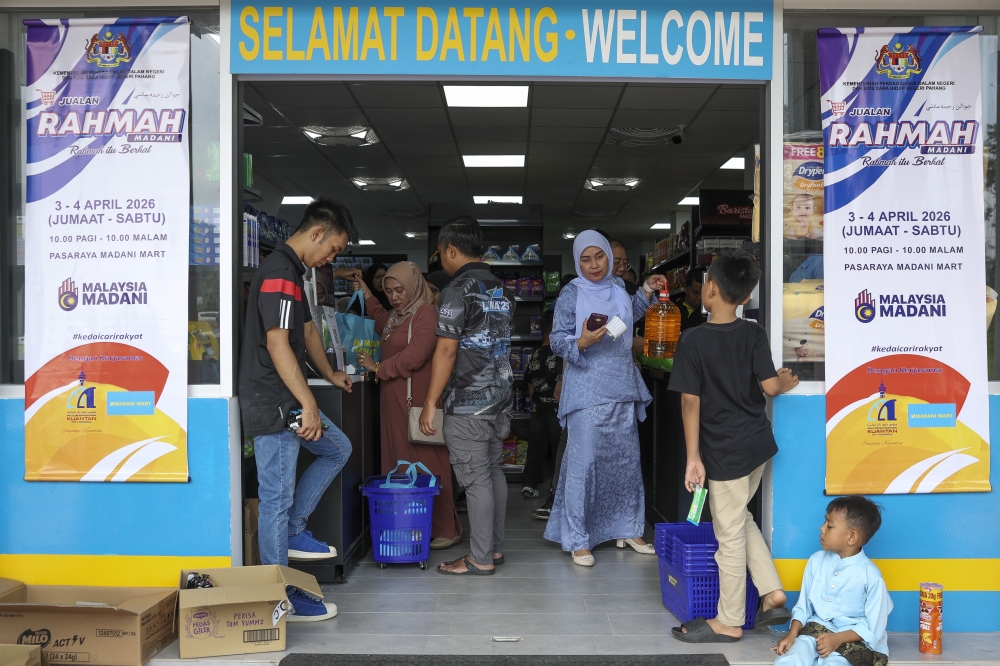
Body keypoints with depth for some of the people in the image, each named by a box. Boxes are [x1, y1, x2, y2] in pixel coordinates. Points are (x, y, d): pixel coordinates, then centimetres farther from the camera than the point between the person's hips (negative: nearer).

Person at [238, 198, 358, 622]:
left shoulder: (291, 271, 15)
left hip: (287, 401, 10)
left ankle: (293, 531, 21)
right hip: (272, 404, -10)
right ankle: (278, 598, 8)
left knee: (337, 449, 20)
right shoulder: (279, 272, -18)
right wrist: (309, 404, -24)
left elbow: (307, 330, 28)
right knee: (277, 496, -3)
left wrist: (330, 375, 38)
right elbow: (277, 343, -25)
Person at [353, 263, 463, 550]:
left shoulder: (425, 313, -9)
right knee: (398, 464, 8)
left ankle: (445, 530, 3)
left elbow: (415, 354, -19)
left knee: (426, 465, -6)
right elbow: (384, 325, 44)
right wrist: (368, 297, 39)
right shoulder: (398, 314, 20)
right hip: (394, 402, 9)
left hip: (417, 403, -9)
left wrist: (379, 368, -9)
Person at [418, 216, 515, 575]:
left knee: (476, 478, -2)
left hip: (468, 401, -8)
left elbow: (446, 349, -18)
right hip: (501, 396, 8)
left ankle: (481, 559, 5)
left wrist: (430, 403, -14)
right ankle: (495, 547, 23)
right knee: (493, 470, 14)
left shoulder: (458, 290, -13)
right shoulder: (502, 290, 12)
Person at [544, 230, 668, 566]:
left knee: (627, 459, 12)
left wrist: (646, 292, 21)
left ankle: (628, 529, 26)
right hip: (587, 390, -6)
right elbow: (557, 340, -6)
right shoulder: (571, 294, -5)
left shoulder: (618, 288, 11)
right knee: (584, 461, -7)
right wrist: (581, 343, -24)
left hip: (623, 387, 6)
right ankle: (577, 539, 2)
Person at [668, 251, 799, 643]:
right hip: (758, 443, 6)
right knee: (739, 517, 26)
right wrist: (786, 381, 17)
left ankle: (729, 622, 19)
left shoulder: (693, 341, -14)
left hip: (726, 453, -6)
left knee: (730, 534, 5)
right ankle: (772, 592, 24)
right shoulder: (754, 334, -2)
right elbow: (770, 386, -7)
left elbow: (691, 403, -13)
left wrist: (693, 457, -7)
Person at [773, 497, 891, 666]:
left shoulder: (870, 575, -11)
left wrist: (838, 639, -21)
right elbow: (803, 605, 9)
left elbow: (873, 626, -10)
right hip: (816, 629, 4)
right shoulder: (816, 560, 3)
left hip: (851, 639, -3)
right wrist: (792, 634, -7)